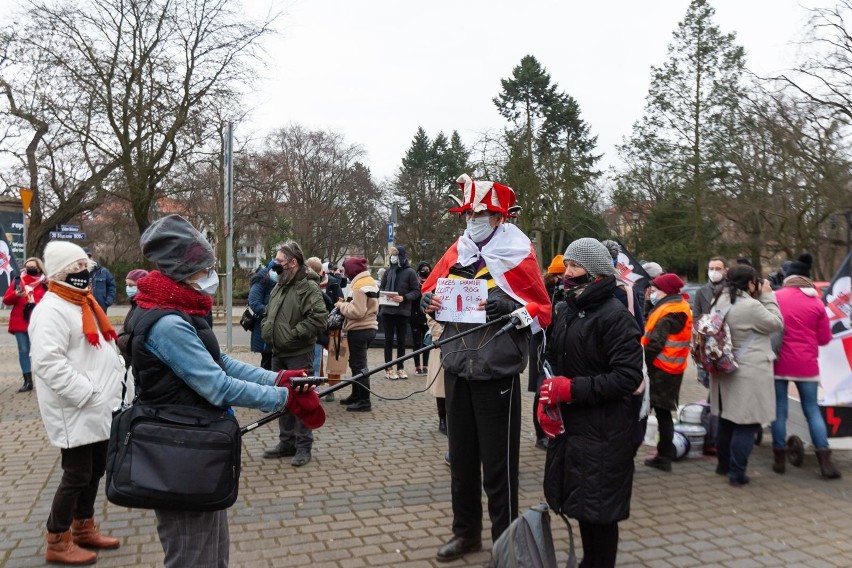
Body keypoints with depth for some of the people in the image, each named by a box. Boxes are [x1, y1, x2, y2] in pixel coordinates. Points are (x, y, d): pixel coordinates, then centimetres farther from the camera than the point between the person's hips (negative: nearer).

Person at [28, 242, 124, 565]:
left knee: (95, 470, 17)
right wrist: (86, 391, -25)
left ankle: (83, 529, 33)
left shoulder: (83, 304, 16)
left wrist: (120, 377, 10)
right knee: (77, 474, -1)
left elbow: (105, 350, 24)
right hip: (75, 413, -9)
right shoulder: (51, 310, -16)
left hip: (99, 410, 9)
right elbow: (47, 362, -26)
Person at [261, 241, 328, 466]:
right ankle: (287, 442, 28)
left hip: (299, 354, -8)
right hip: (278, 353, 9)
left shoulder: (309, 287, -14)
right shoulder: (279, 286, 13)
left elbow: (319, 318, -24)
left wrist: (294, 333, -22)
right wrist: (266, 329, 7)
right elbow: (268, 314, 26)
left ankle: (303, 446, 10)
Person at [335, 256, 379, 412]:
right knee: (357, 363, 19)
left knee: (358, 365, -4)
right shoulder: (370, 282, 14)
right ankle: (356, 395, 28)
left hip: (359, 330, -10)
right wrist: (347, 303, 8)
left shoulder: (359, 285, -18)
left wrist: (342, 306, -10)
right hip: (368, 328, 10)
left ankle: (364, 401, 1)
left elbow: (357, 311, -24)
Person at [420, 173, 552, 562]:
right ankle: (466, 531, 32)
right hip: (457, 369, 6)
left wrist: (507, 309, -25)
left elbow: (542, 313, -9)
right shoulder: (455, 254, 9)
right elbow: (429, 289, 18)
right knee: (461, 456, 16)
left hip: (496, 372, -6)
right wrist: (428, 301, -4)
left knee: (497, 462, 2)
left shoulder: (517, 256, -7)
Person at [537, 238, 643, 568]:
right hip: (568, 425, 8)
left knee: (599, 509, 5)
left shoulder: (615, 316, -14)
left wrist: (571, 389, -21)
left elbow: (629, 376, -20)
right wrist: (547, 396, 0)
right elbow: (553, 361, 18)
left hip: (603, 432, -7)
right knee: (579, 502, 18)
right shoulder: (566, 311, 9)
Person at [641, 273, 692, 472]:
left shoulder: (667, 314, -18)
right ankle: (665, 457, 21)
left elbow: (654, 344, -24)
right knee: (663, 413, 15)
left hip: (659, 369, -10)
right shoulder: (682, 308, 12)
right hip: (673, 371, 10)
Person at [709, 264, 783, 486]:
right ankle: (737, 473, 3)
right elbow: (776, 324, -8)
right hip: (749, 374, -8)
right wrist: (767, 296, -2)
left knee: (726, 419, 19)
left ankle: (723, 464, 31)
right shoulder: (750, 305, -21)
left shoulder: (719, 301, 5)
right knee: (746, 424, 0)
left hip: (724, 370, 8)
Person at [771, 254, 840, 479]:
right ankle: (825, 461, 7)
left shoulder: (775, 298, -5)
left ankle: (779, 459, 11)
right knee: (812, 409, 11)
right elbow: (825, 338, 4)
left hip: (780, 363, -1)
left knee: (779, 410, 6)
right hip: (806, 365, 2)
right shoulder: (816, 302, 0)